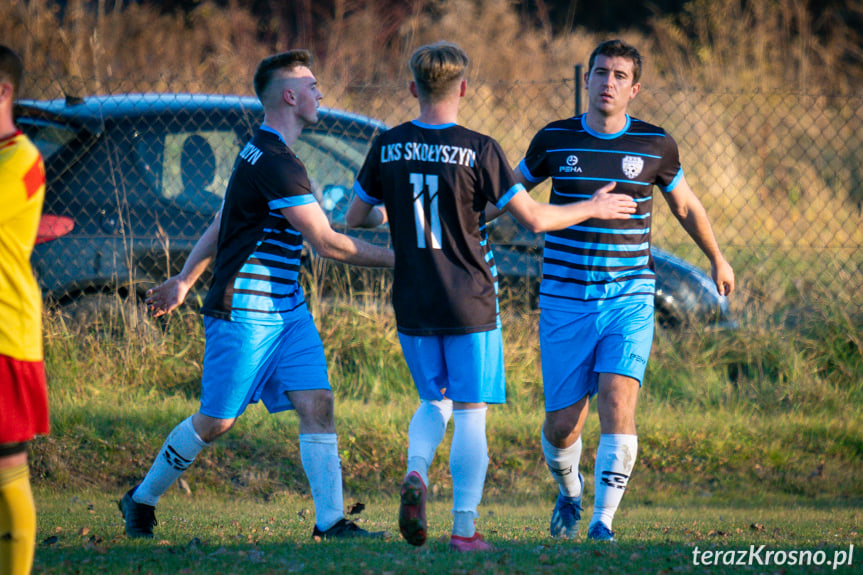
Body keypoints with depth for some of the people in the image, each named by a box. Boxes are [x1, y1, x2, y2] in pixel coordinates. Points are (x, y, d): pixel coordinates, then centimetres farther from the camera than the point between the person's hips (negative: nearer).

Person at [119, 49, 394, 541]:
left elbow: (219, 228, 22)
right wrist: (394, 258, -14)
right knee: (216, 422, 1)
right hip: (245, 314, -9)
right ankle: (142, 501, 19)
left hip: (288, 310, 9)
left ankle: (331, 520, -8)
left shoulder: (264, 154, 14)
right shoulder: (274, 163, -20)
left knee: (317, 403, -5)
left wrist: (184, 282, 28)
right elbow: (328, 243, -20)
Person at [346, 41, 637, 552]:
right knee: (470, 412, 3)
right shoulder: (479, 150, -12)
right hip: (470, 305, -4)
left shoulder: (388, 147, -1)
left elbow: (356, 217, 9)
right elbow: (534, 218, -10)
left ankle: (416, 474, -8)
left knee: (434, 401, 20)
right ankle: (465, 530, 0)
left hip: (413, 306, 4)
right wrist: (592, 209, 6)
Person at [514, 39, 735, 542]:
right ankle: (569, 492, 33)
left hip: (629, 299, 0)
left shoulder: (656, 145, 0)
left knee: (618, 402, -21)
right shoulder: (554, 140, 0)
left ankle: (603, 521, -16)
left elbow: (686, 206, 19)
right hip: (565, 303, 0)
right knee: (562, 425, 0)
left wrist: (717, 259, 31)